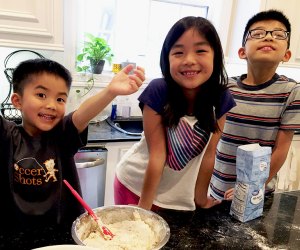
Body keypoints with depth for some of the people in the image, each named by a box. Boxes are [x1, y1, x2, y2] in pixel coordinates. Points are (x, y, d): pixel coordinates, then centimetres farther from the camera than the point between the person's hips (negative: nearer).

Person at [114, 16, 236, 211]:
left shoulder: (222, 99, -17)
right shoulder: (157, 92, -25)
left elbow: (210, 152, -10)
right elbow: (157, 153, -22)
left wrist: (202, 195, -1)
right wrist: (144, 207, -17)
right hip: (136, 185, -1)